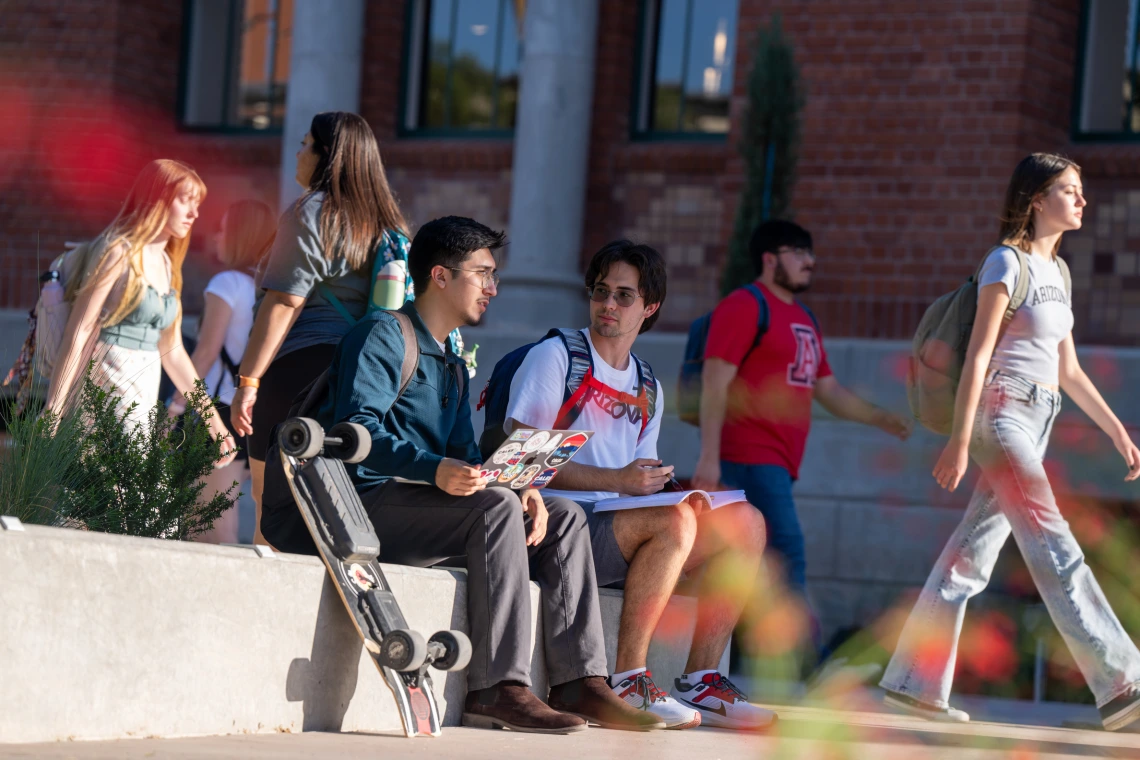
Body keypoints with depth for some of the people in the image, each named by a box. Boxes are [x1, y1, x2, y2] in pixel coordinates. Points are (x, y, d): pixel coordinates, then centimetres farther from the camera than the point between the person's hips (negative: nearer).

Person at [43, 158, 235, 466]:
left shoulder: (165, 264, 18)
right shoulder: (119, 252, -7)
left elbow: (171, 350, 22)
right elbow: (78, 333, -11)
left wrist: (213, 419, 21)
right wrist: (53, 414, -16)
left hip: (143, 397, 8)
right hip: (106, 393, -8)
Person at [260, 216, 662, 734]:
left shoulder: (452, 362, 26)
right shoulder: (384, 335, -4)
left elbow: (465, 454, 19)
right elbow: (358, 428, -20)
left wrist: (518, 488, -4)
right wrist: (434, 470, -35)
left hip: (423, 502, 9)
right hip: (364, 504, -9)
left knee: (565, 517, -1)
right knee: (496, 507, -30)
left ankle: (580, 681, -13)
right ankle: (498, 689, -34)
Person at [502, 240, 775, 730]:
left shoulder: (647, 390, 20)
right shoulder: (554, 358, -2)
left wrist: (661, 484, -6)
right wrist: (619, 480, -20)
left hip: (619, 530, 7)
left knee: (745, 523, -4)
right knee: (675, 521, -30)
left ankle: (700, 681, -5)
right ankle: (628, 683, -27)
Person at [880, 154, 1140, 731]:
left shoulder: (1056, 271, 18)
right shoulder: (1007, 262, -7)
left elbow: (1068, 369, 22)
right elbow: (977, 355, -12)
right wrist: (960, 439, -18)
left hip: (1034, 423, 9)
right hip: (1001, 416, -9)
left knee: (970, 558, 8)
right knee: (1055, 551, -14)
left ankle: (914, 682, 11)